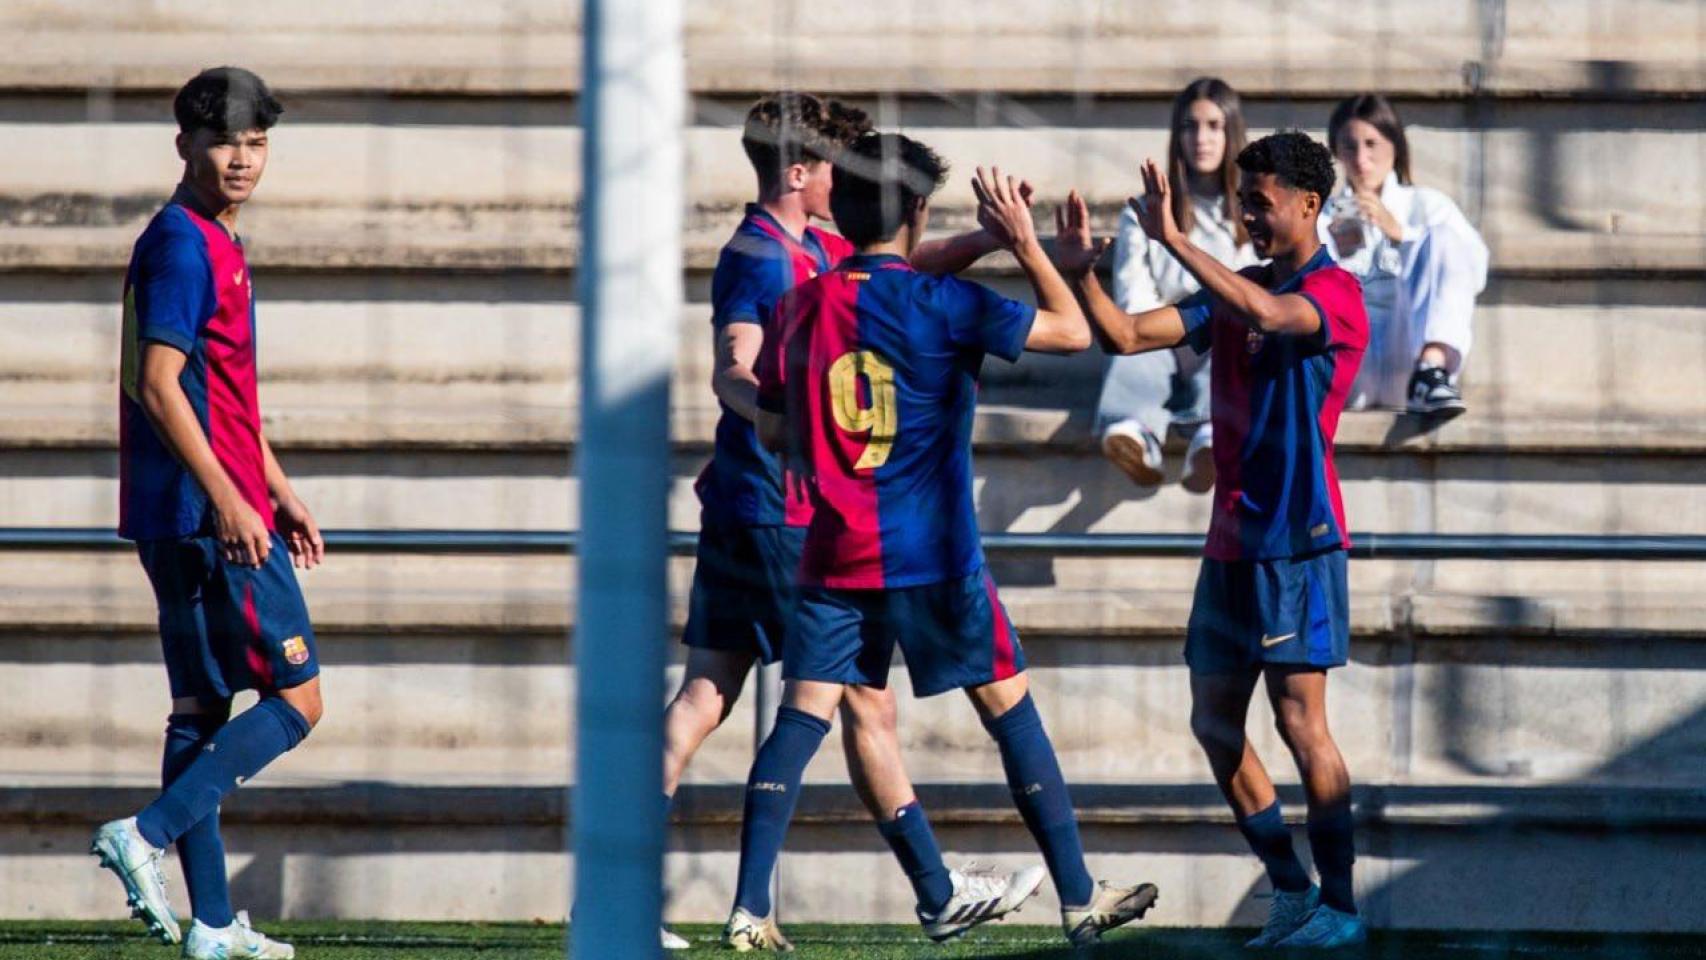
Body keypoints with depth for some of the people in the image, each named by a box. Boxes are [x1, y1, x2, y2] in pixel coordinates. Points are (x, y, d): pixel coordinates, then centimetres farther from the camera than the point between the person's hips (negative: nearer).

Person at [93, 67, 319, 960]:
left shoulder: (219, 245, 18)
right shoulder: (180, 244, -13)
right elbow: (156, 385, -20)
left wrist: (280, 493, 27)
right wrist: (227, 499, -24)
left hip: (204, 515, 10)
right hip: (207, 513, -10)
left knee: (202, 707, 9)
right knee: (294, 697, -7)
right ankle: (145, 835, -14)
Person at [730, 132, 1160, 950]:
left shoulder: (801, 306, 4)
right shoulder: (939, 304, -9)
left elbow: (773, 429, 10)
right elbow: (1073, 331, -4)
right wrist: (1025, 244, 6)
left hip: (835, 556, 3)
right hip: (932, 558, -3)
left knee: (803, 717, 1)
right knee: (1011, 712, 8)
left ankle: (749, 904, -9)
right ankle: (1079, 898, 12)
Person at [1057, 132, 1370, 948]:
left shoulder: (1334, 294, -9)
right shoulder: (1235, 291, 15)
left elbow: (1264, 314, -31)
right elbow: (1126, 335, 9)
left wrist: (1172, 240, -32)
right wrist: (1081, 273, -8)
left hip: (1296, 541, -8)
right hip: (1232, 543, 8)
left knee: (1300, 720, -10)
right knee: (1214, 721, 8)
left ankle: (1339, 905, -5)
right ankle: (1292, 890, 18)